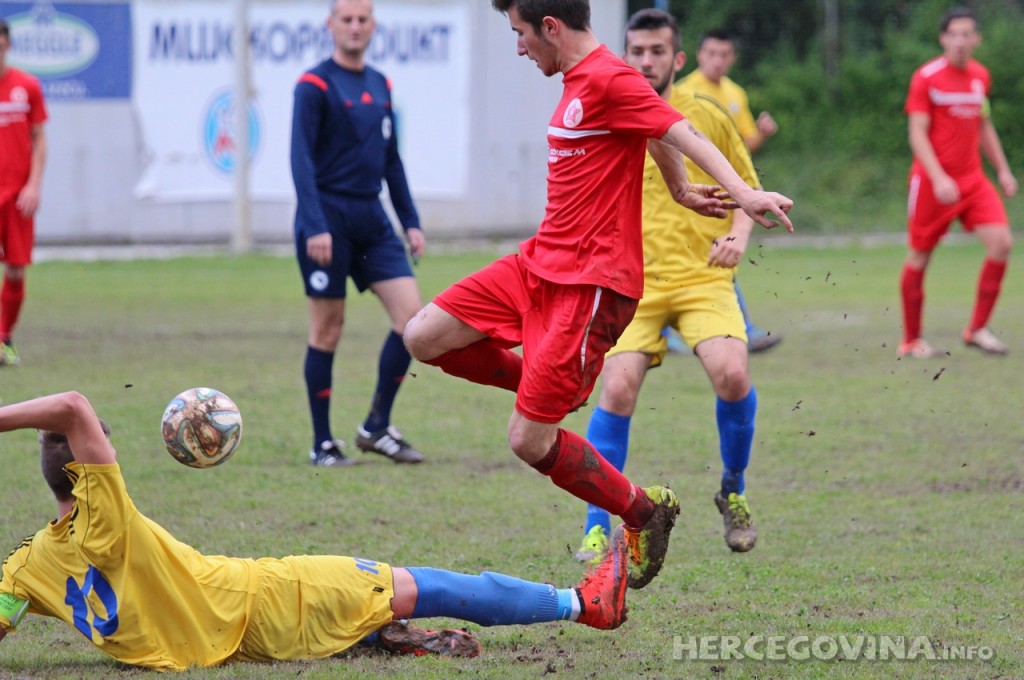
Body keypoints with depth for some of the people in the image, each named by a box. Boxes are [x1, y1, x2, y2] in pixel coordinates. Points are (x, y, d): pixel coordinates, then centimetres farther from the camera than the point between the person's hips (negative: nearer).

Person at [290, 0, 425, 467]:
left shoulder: (380, 86, 13)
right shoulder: (314, 86, -6)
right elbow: (301, 159, -12)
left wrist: (410, 221, 14)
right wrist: (315, 226, -21)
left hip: (372, 218, 6)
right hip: (329, 218, -6)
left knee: (412, 314, -5)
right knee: (328, 327, -1)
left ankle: (376, 428, 5)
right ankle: (323, 444, 8)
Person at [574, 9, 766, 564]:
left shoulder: (708, 118, 5)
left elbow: (745, 189, 14)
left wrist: (738, 235, -4)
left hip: (703, 276, 0)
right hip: (632, 284, 0)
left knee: (731, 374, -23)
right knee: (617, 389, -19)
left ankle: (732, 491, 5)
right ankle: (597, 531, -8)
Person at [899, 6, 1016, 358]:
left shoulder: (980, 76, 8)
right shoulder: (926, 78, -10)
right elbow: (917, 134, -13)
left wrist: (1003, 170, 17)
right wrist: (938, 178, -24)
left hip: (972, 178, 5)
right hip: (932, 180, -5)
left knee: (1001, 242, -12)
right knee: (919, 257, 2)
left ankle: (977, 329, -2)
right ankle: (911, 340, 16)